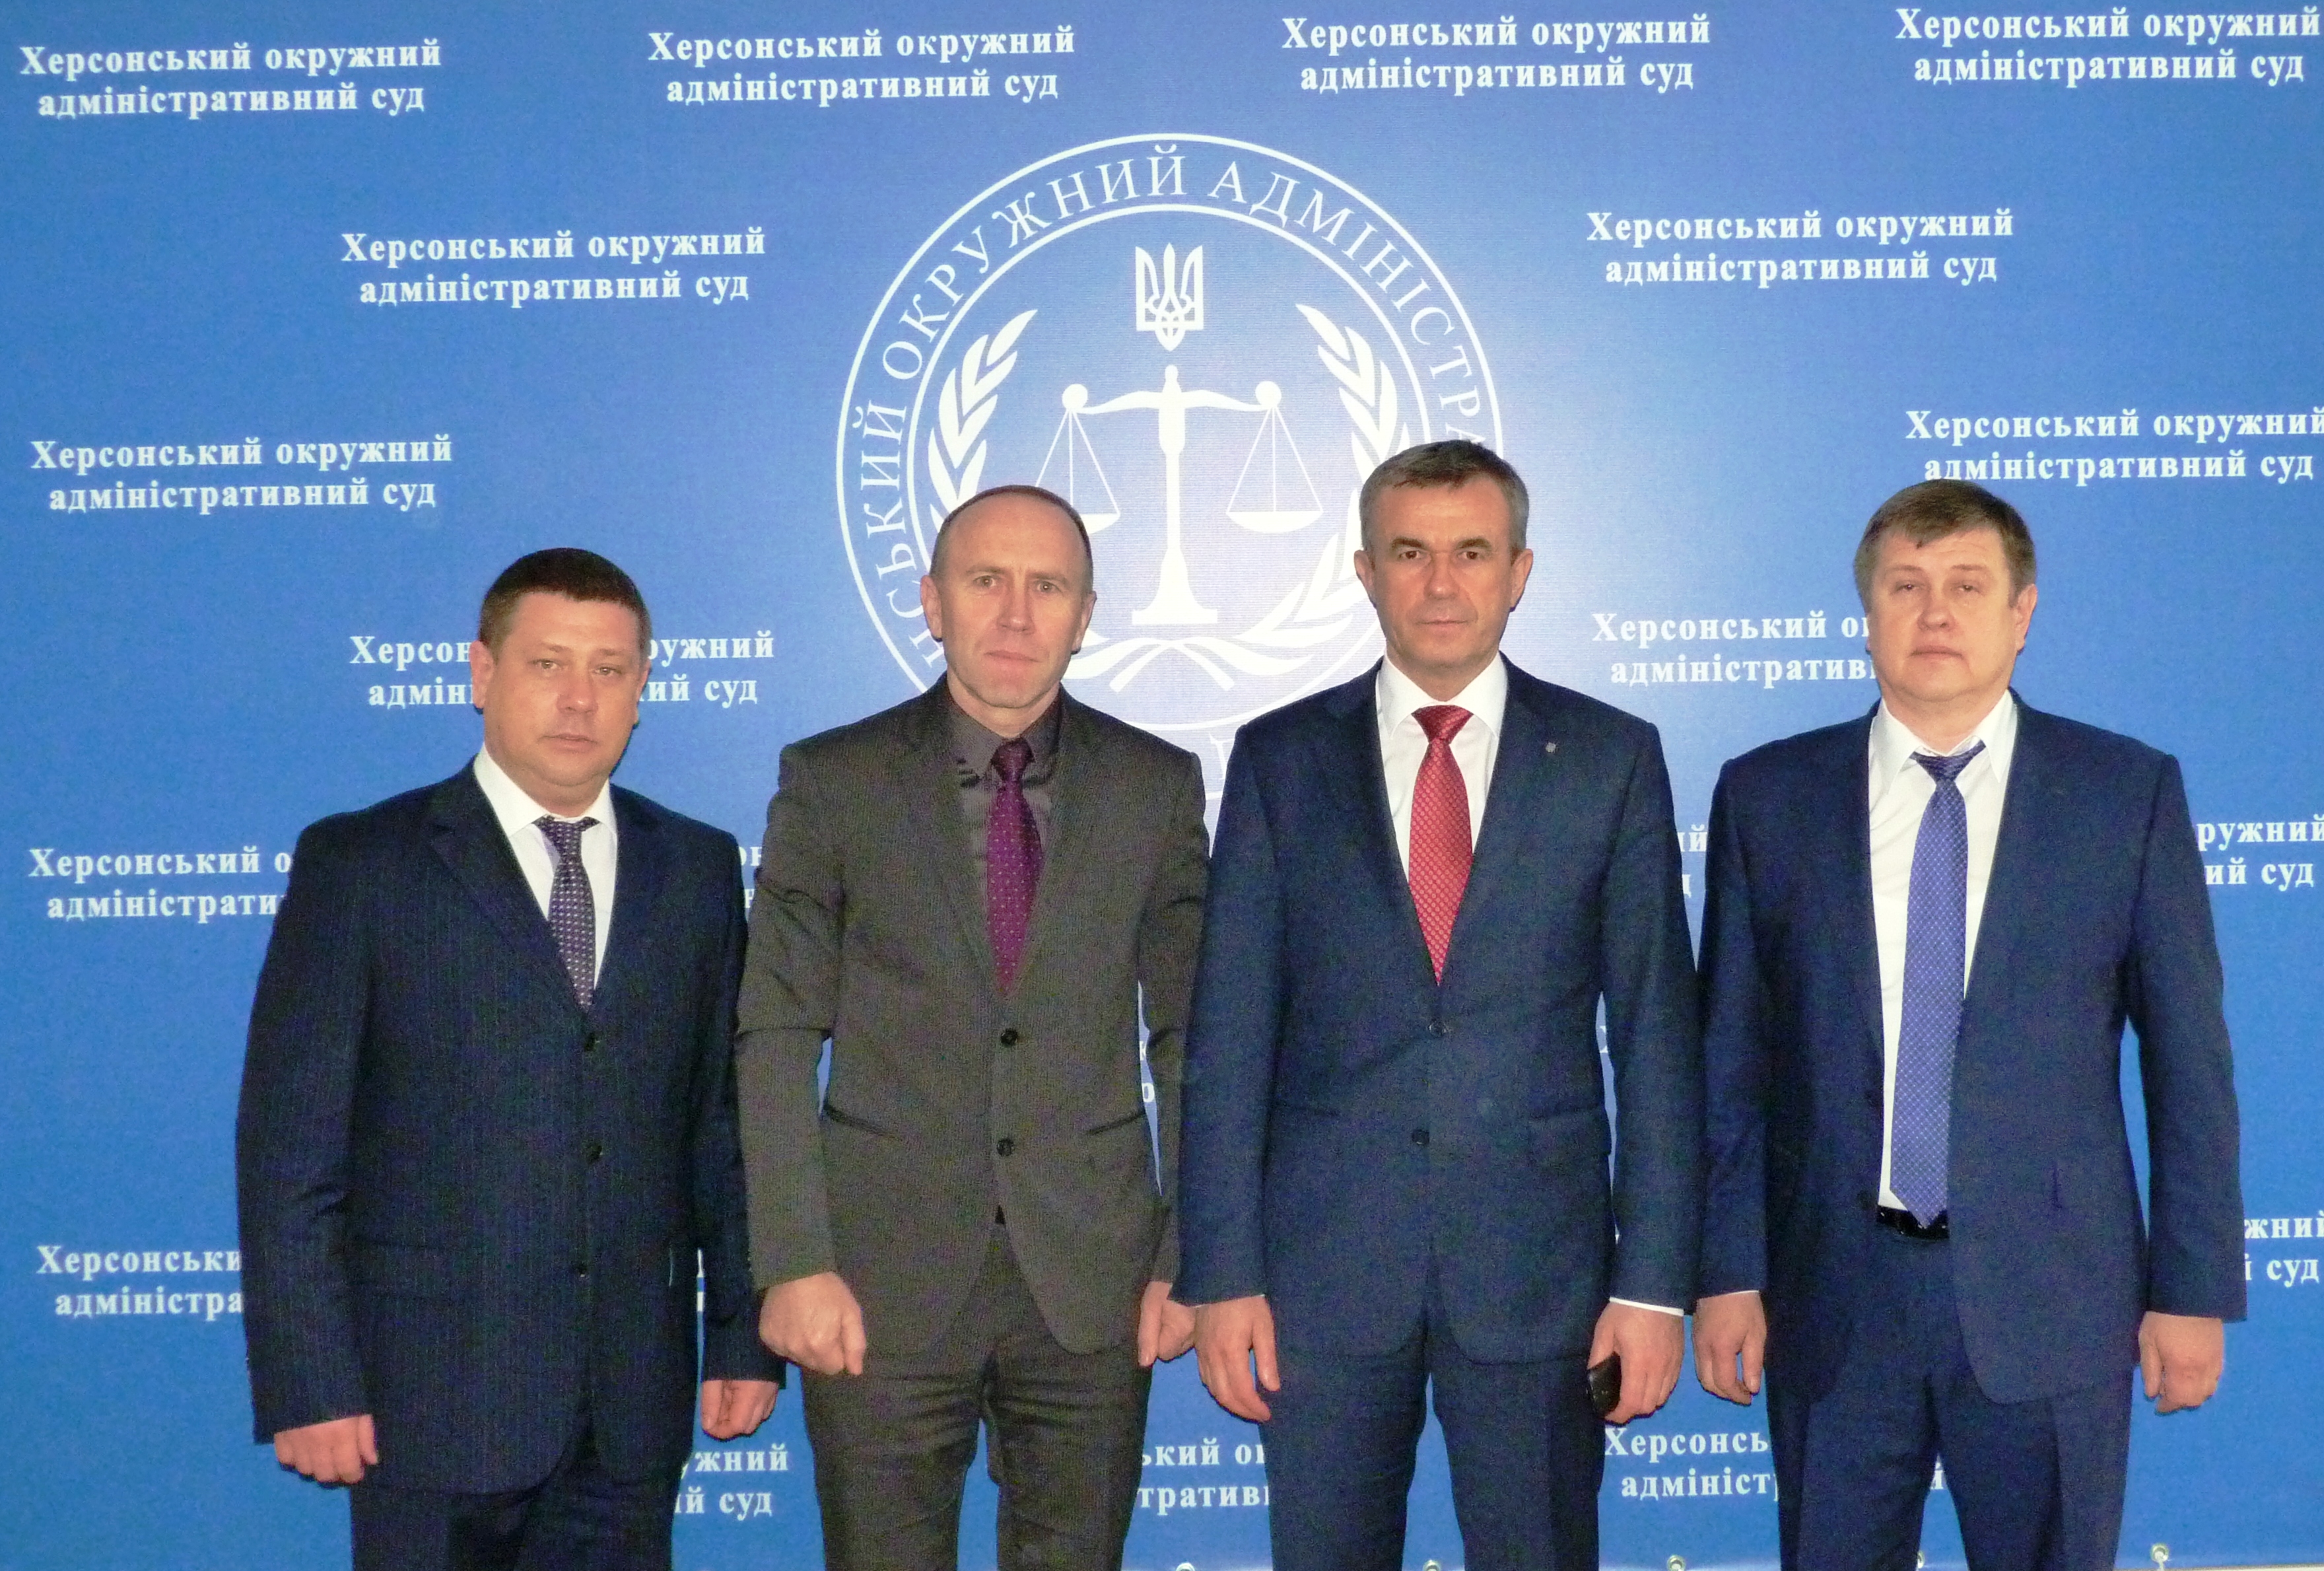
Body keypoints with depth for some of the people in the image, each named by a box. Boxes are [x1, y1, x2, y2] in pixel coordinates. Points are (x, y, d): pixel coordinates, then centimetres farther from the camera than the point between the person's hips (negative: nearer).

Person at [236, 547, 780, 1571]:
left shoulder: (700, 870, 8)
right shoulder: (360, 865, -3)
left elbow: (727, 1120, 10)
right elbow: (287, 1147, -6)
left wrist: (744, 1332, 6)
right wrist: (306, 1383, -10)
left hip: (634, 1400, 3)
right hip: (437, 1390, -3)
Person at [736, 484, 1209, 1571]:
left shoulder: (1157, 787, 4)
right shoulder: (831, 784, 0)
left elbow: (1189, 1039, 6)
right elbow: (778, 1040, -1)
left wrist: (1185, 1255, 2)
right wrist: (793, 1265, -8)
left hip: (1091, 1281, 1)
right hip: (886, 1279, -1)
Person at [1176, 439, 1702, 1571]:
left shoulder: (1611, 758, 2)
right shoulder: (1281, 759, 3)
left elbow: (1656, 1032, 1)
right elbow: (1230, 1034, 1)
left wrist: (1655, 1283, -3)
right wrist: (1222, 1273, -4)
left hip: (1538, 1261, 0)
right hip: (1326, 1257, 1)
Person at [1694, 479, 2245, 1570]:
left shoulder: (2128, 792, 0)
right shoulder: (1767, 795, 2)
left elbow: (2188, 1058, 1)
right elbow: (1730, 1056, 3)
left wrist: (2194, 1285, -1)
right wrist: (1726, 1270, -1)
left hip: (2050, 1294, -1)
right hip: (1833, 1291, 1)